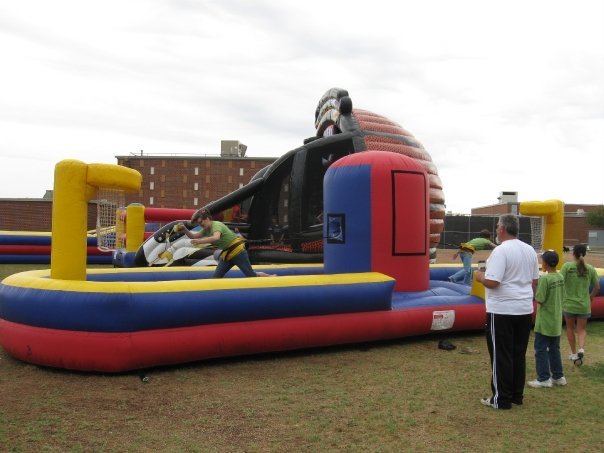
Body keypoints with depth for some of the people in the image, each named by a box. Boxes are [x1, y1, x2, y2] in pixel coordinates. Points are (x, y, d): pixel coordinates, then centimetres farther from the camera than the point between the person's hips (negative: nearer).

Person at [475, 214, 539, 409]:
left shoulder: (501, 251, -16)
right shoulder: (530, 251, 8)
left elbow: (491, 282, -22)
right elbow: (534, 281, 14)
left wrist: (480, 276, -2)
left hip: (502, 311, -7)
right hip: (525, 310, 7)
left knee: (501, 356, 2)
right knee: (519, 354, 15)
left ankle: (501, 399, 8)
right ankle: (517, 395, 24)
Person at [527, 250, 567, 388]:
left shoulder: (544, 278, -20)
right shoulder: (560, 277, 3)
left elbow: (539, 300, -20)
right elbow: (561, 297, 10)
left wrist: (534, 292, -2)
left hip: (545, 322, -7)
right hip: (557, 321, 7)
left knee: (541, 349, 2)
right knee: (554, 349, 17)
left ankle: (543, 379, 5)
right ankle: (558, 376, 24)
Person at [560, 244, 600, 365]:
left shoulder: (567, 266, -10)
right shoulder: (590, 268, -1)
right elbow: (597, 287, 4)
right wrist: (591, 297, 22)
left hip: (569, 303, -1)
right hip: (584, 305, 1)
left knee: (570, 328, 18)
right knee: (581, 329, 14)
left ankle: (574, 354, 23)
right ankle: (581, 348, -11)